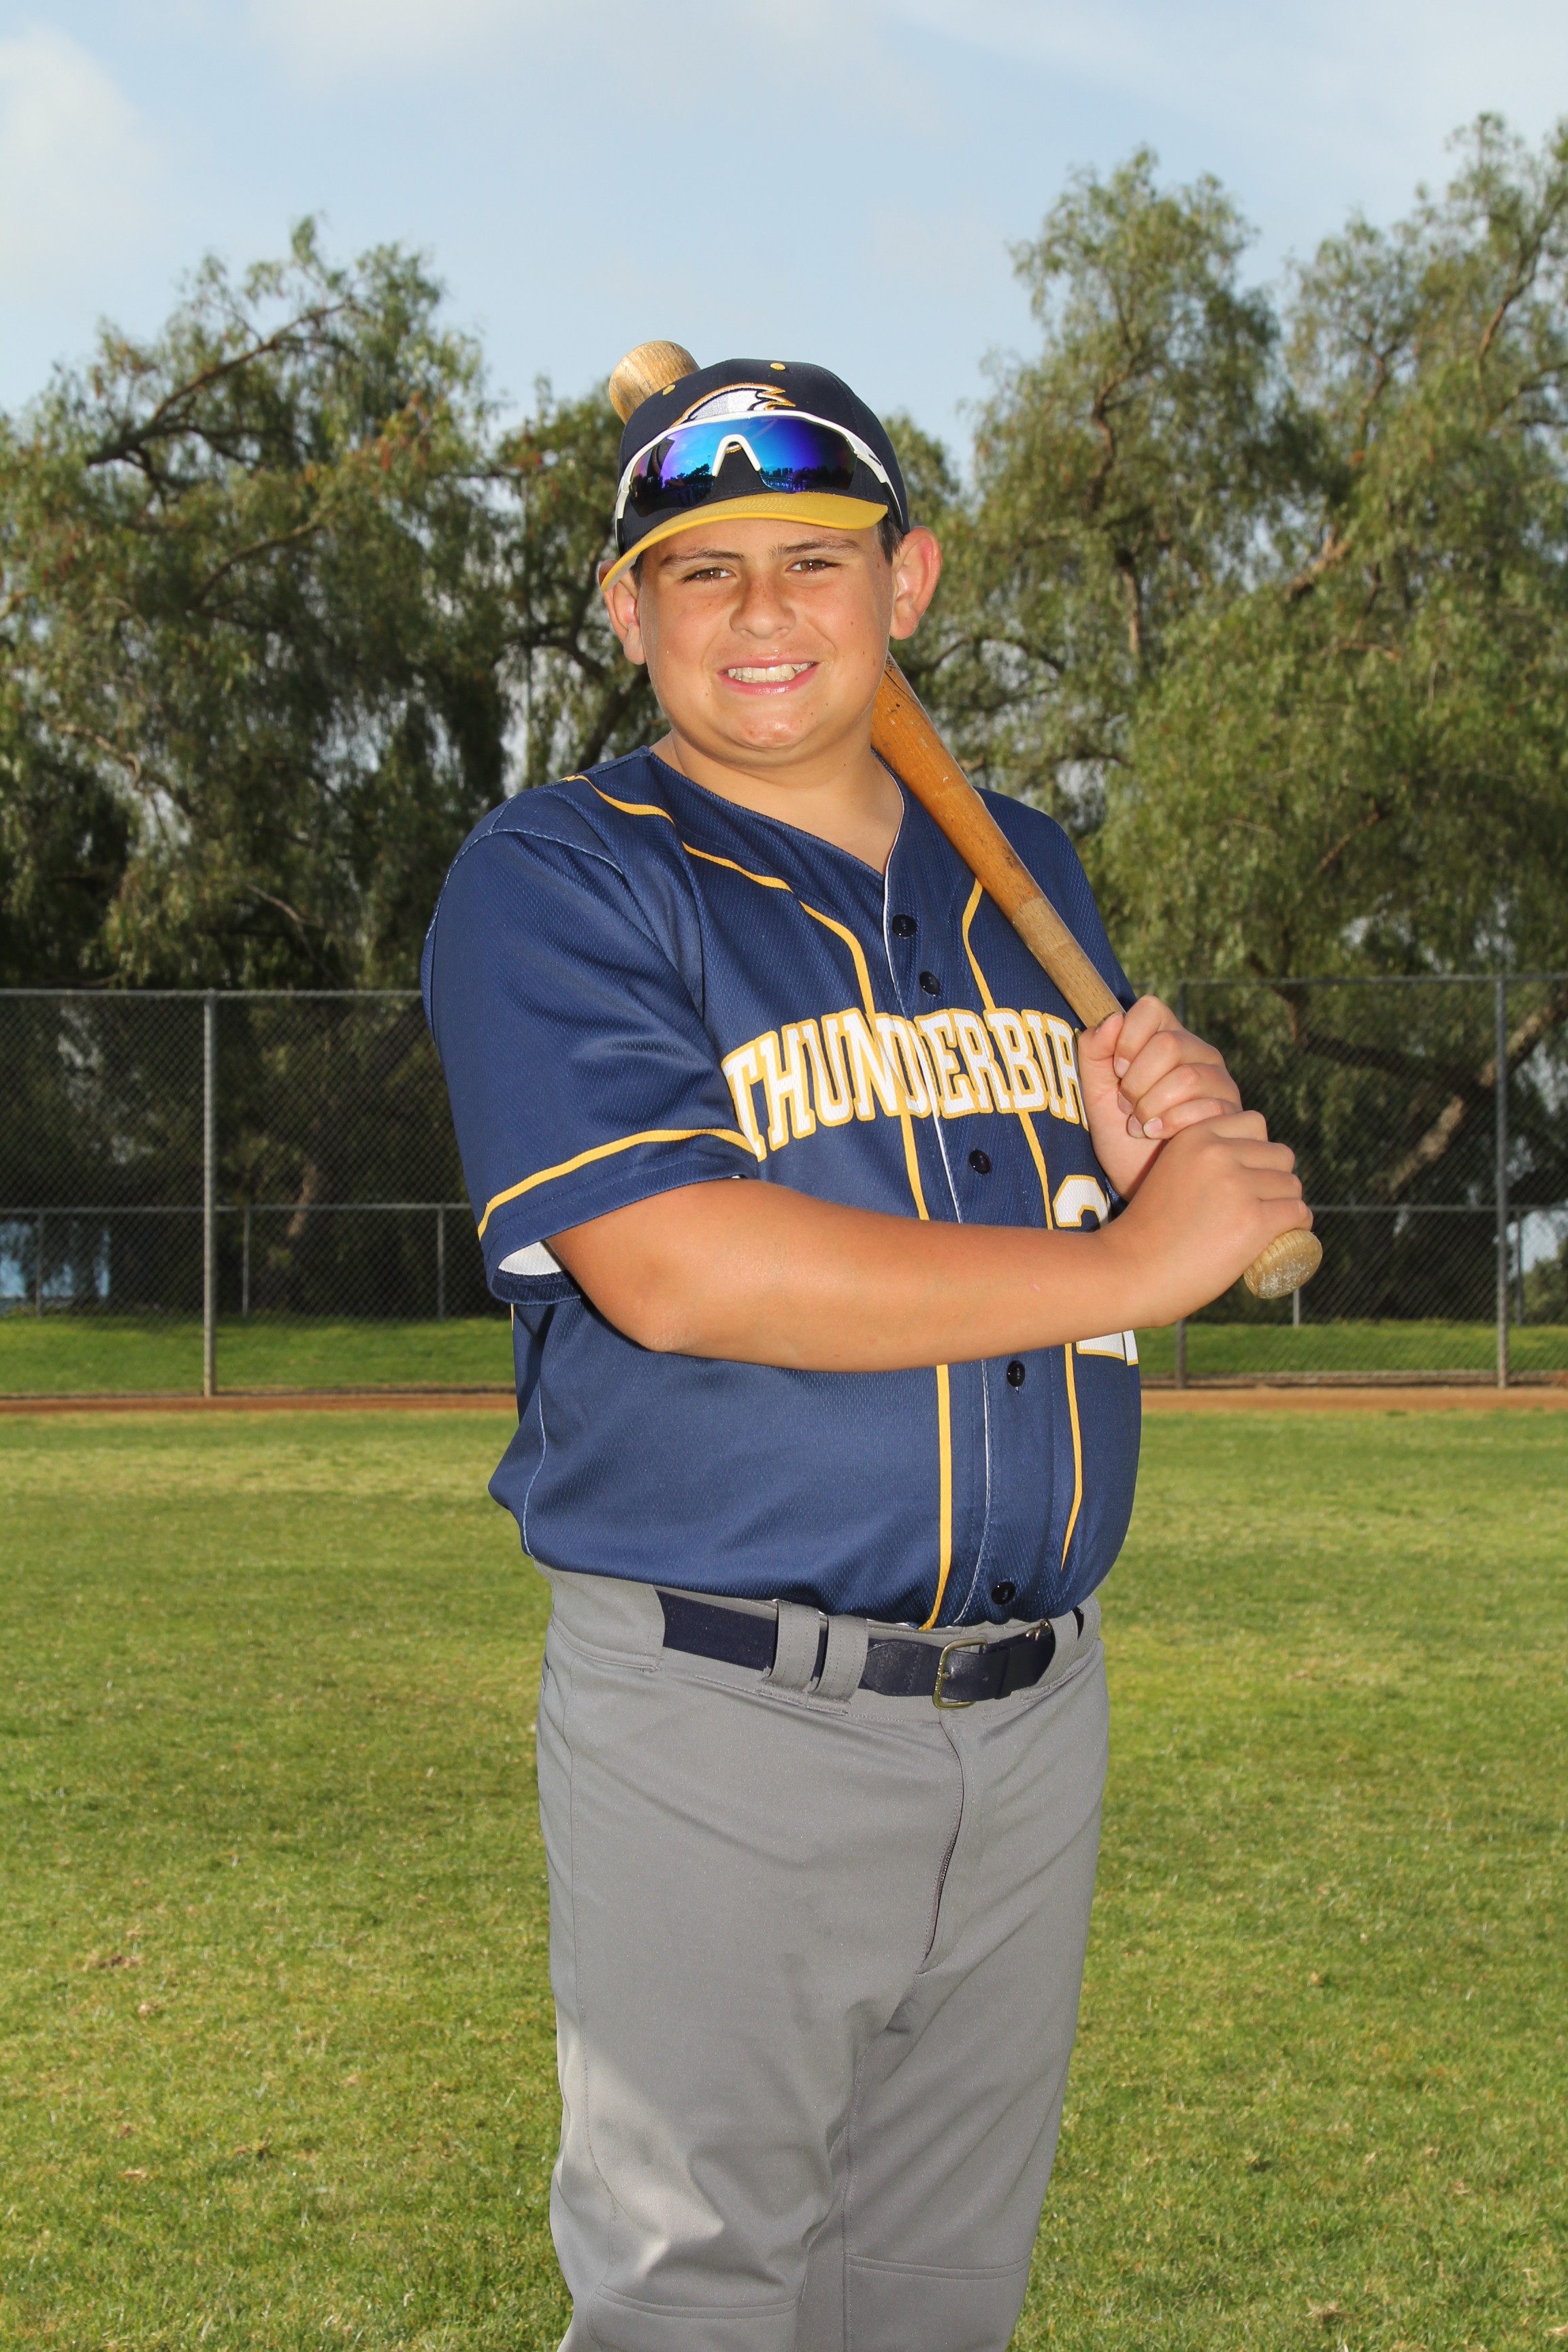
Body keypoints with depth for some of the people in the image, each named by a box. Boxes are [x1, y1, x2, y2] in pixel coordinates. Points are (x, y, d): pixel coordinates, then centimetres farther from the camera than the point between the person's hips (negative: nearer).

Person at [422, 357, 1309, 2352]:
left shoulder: (1024, 876, 14)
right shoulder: (556, 881, -6)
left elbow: (1159, 1241, 20)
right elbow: (677, 1271, -21)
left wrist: (1164, 1152, -6)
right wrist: (1136, 1258, -17)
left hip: (1034, 1713, 6)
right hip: (721, 1724, -6)